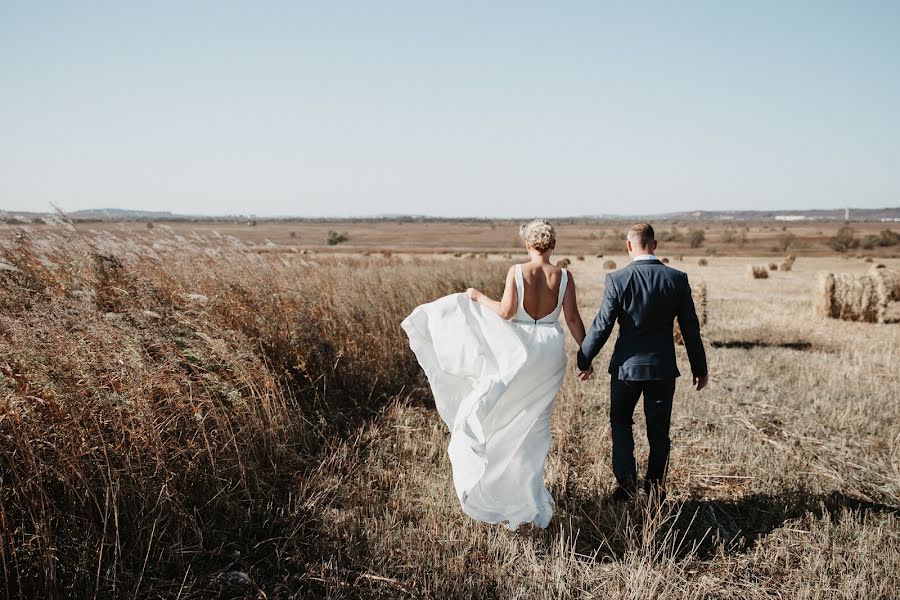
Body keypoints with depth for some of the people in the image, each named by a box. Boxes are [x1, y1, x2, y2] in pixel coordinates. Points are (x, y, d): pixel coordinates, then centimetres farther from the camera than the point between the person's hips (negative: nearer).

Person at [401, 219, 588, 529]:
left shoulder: (517, 271, -9)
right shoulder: (564, 276, -2)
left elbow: (506, 312, -15)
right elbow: (573, 319, -4)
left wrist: (479, 297, 0)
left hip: (520, 349, -3)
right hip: (552, 352, 3)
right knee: (535, 418, 15)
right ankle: (528, 490, 21)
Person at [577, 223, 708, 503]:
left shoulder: (617, 279, -12)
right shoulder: (677, 279, -5)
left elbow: (602, 325, -11)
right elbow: (690, 328, 0)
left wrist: (584, 359, 2)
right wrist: (700, 368, 10)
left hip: (627, 365, -1)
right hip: (663, 367, 2)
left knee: (620, 422, 19)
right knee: (659, 430, 13)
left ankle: (626, 483, 11)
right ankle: (655, 491, 19)